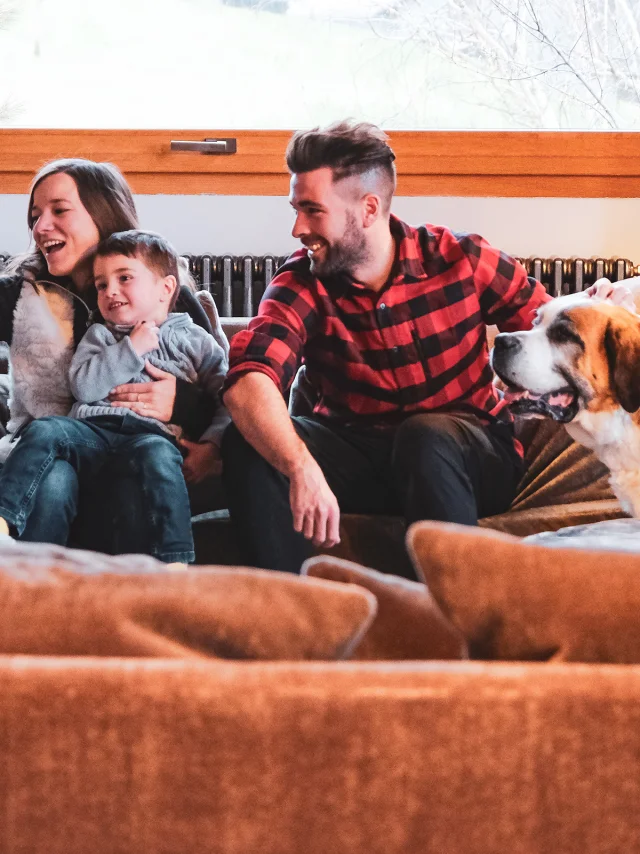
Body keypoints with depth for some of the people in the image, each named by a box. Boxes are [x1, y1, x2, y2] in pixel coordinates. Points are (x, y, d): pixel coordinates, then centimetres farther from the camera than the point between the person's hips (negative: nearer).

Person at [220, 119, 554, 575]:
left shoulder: (462, 259, -8)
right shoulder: (300, 286, -10)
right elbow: (248, 380, -29)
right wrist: (303, 468, -48)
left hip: (467, 457, -1)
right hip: (358, 458, 2)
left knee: (425, 437, -36)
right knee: (250, 441, -23)